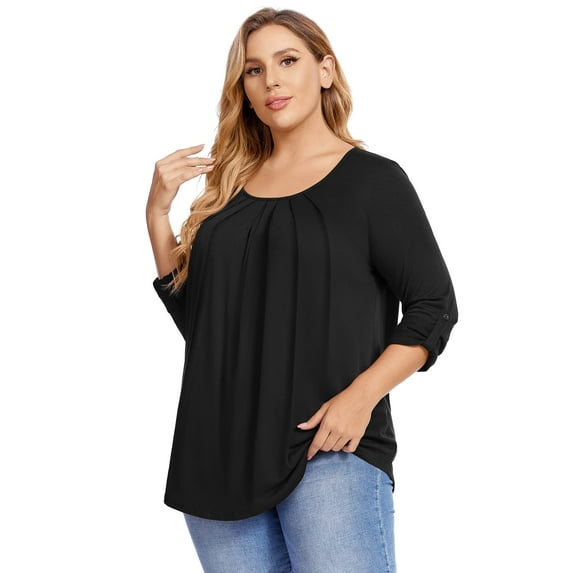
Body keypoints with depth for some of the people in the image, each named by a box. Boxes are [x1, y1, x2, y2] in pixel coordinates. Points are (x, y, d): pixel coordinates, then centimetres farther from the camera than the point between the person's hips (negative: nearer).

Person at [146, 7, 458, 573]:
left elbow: (434, 307, -2)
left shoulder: (373, 179, 1)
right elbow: (192, 312, 15)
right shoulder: (230, 184, 13)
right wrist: (157, 213, 4)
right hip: (220, 450, 5)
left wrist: (361, 396, -14)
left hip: (330, 448, -4)